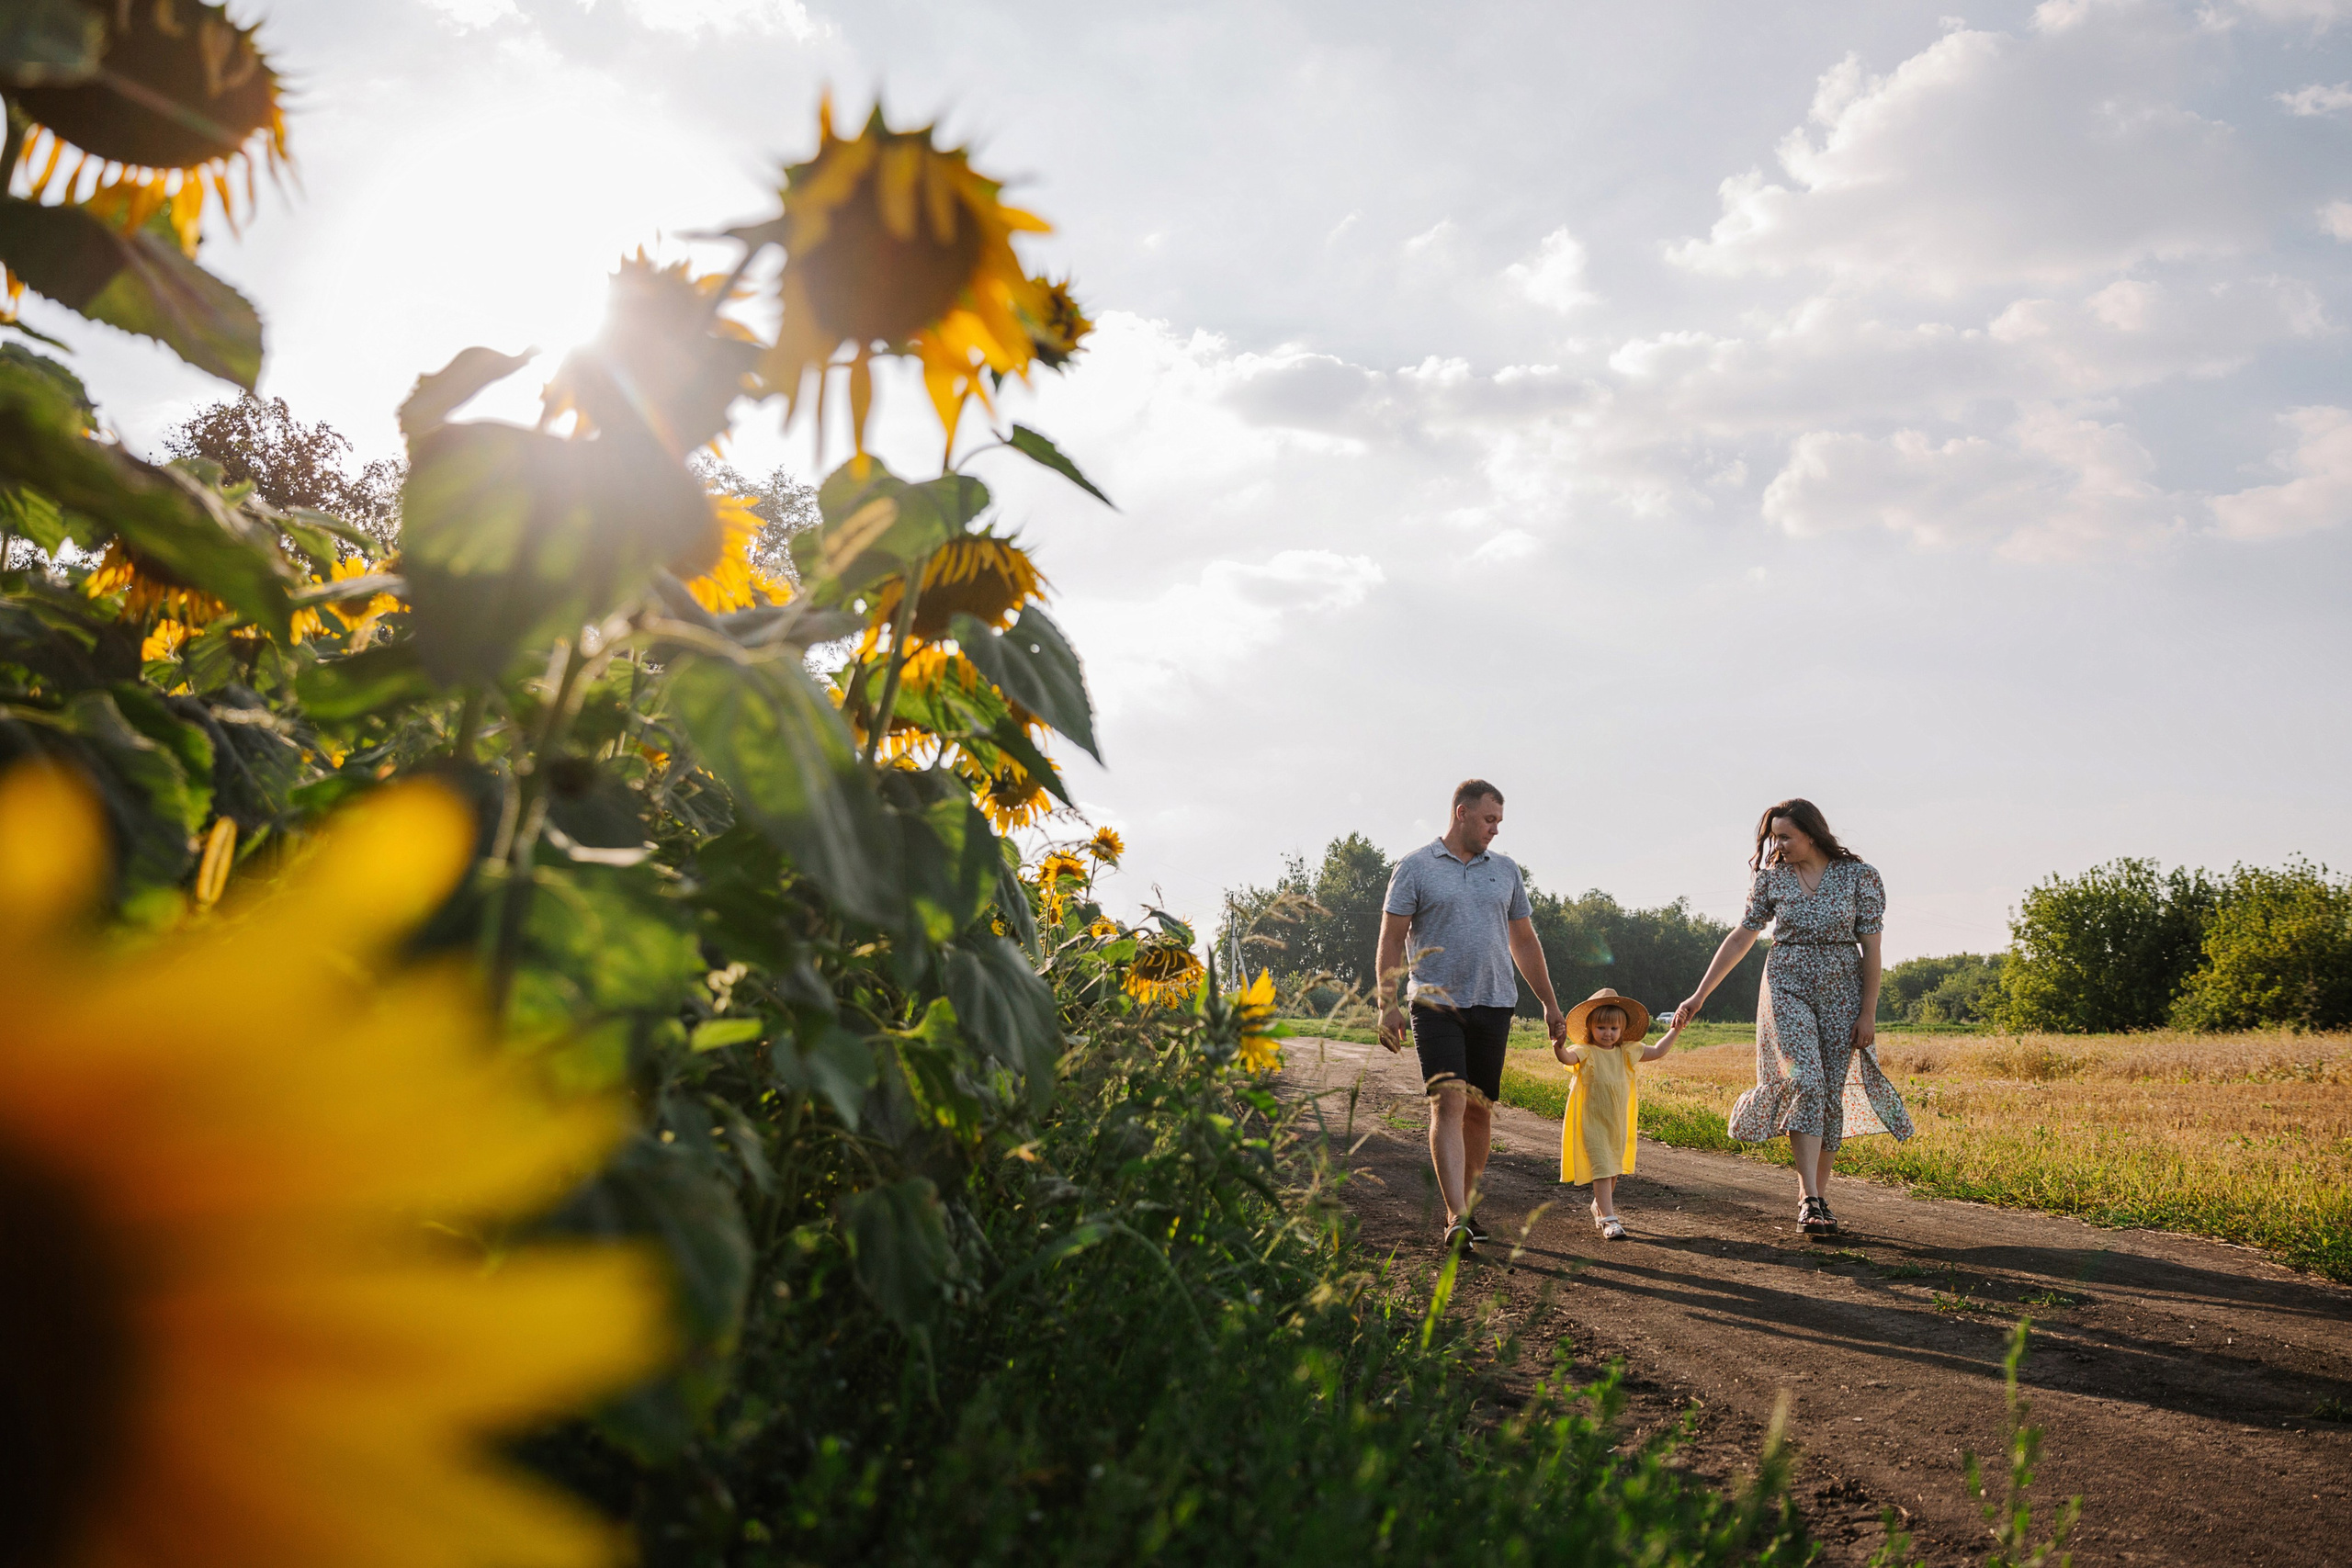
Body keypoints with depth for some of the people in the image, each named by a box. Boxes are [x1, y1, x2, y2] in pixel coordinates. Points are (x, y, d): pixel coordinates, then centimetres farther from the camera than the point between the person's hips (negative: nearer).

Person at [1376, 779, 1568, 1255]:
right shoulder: (1416, 867, 2)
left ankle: (1466, 1207, 20)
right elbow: (1390, 941, 0)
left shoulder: (1505, 870, 15)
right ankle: (1457, 1219, -21)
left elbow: (1525, 942, 21)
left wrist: (1550, 1003, 18)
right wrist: (1386, 1005, -9)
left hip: (1494, 1004, 4)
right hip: (1437, 1005, -4)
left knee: (1479, 1110, 6)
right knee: (1448, 1103, -15)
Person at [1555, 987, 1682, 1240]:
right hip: (1592, 1124, -6)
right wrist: (1559, 1044, -54)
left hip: (1618, 1123, 6)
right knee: (1602, 1170, -12)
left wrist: (1674, 1031, 9)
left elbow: (1656, 1052, 14)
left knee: (1614, 1170, 17)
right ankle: (1609, 1220, -13)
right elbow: (1567, 1057, -33)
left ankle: (1600, 1208, 38)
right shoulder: (1585, 1052, -12)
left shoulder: (1625, 1052, 6)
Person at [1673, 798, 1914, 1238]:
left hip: (1841, 992, 0)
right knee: (1805, 1081, -18)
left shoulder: (1858, 877, -2)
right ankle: (1809, 1198, -22)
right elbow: (1741, 938, 7)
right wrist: (1699, 995, 4)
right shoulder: (1772, 878, 3)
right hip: (1787, 988, 0)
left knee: (1832, 1092, 1)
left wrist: (1867, 1013, -5)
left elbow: (1871, 948, -1)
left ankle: (1817, 1195, 14)